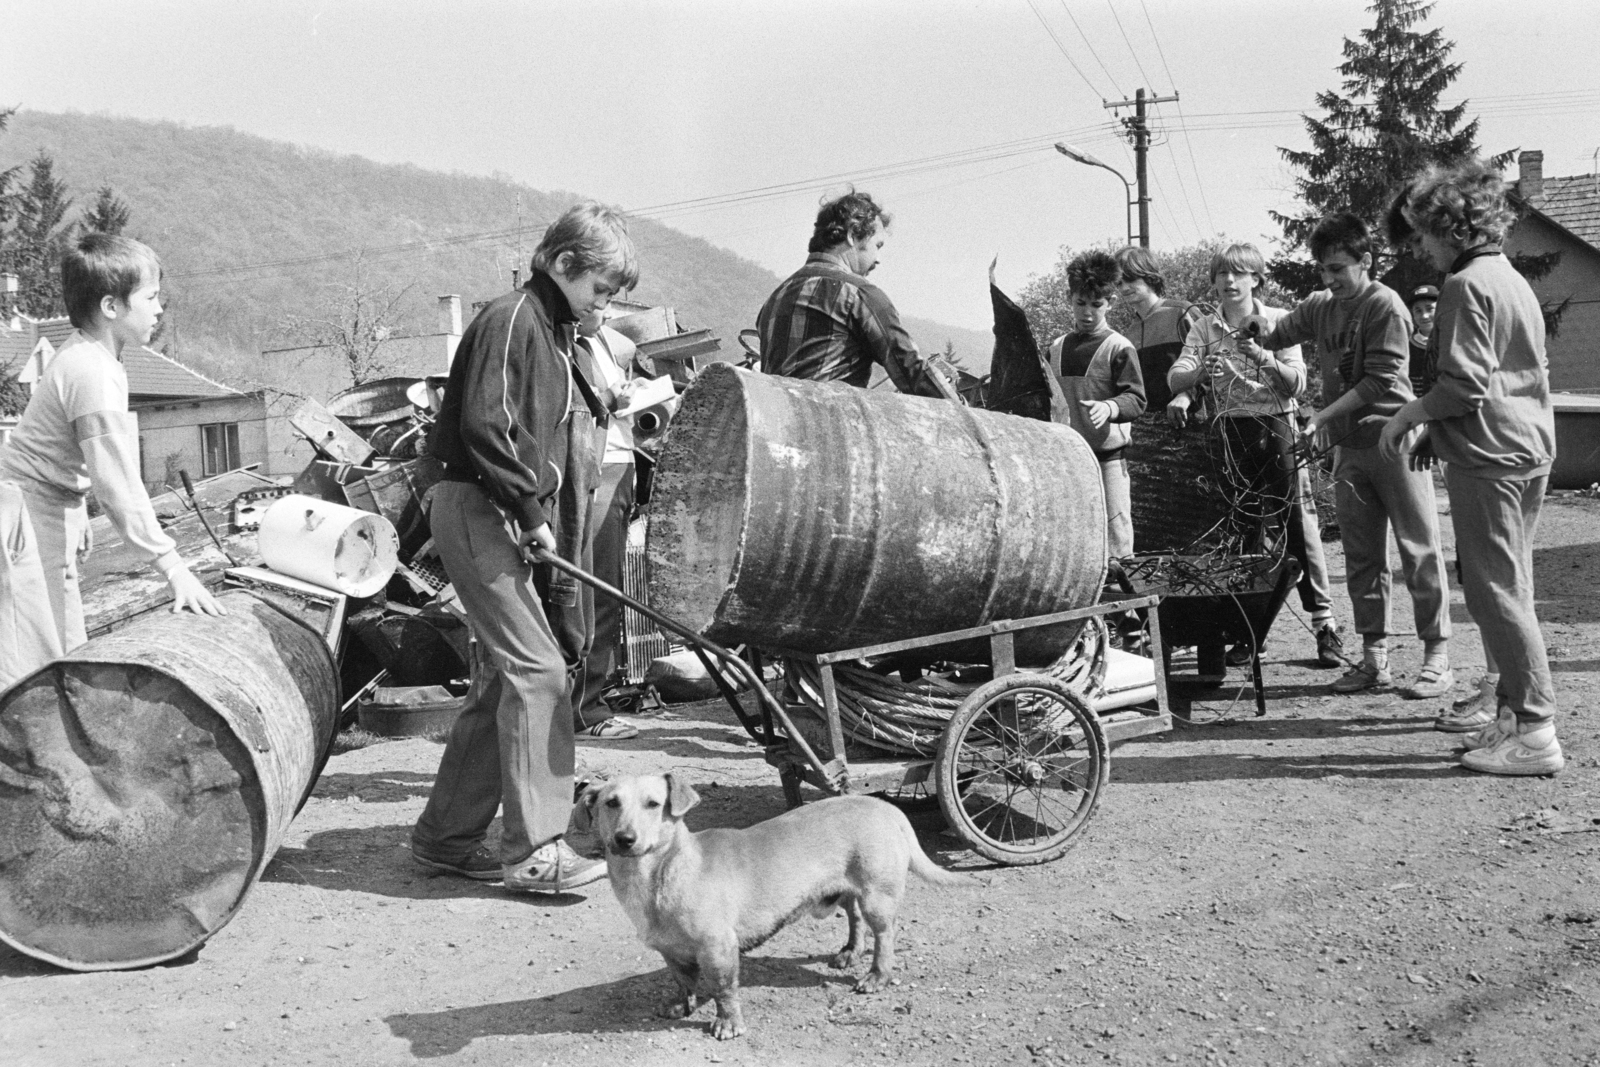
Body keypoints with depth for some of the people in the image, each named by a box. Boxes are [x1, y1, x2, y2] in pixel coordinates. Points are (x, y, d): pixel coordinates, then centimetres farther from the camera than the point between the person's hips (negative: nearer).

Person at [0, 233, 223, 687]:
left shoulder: (83, 356, 8)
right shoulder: (94, 373, -23)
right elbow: (119, 485, -26)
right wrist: (172, 567, -24)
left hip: (50, 514, 10)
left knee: (68, 655, 15)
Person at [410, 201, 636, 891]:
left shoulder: (555, 334, 21)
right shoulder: (512, 321, -9)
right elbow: (484, 427, -21)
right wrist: (532, 512, -17)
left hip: (520, 521, 10)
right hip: (480, 511, -10)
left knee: (503, 678, 10)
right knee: (537, 670, -13)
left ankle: (445, 836, 19)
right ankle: (534, 851, -9)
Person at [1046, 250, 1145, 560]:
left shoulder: (1119, 348, -5)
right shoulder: (1056, 348, 11)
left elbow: (1136, 399, -11)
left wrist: (1109, 407, -28)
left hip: (1107, 456, -5)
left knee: (1114, 538, -3)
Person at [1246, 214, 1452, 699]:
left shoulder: (1385, 305, -9)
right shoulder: (1320, 306, 10)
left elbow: (1380, 381, -15)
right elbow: (1274, 336, 16)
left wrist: (1325, 415, -17)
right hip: (1349, 446, 7)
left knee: (1419, 550, -3)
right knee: (1361, 557, 9)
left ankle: (1437, 658, 2)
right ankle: (1374, 657, 16)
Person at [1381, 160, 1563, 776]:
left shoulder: (1466, 285, -13)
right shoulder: (1515, 280, 16)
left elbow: (1464, 384, -19)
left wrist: (1409, 414, -3)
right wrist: (1427, 420, 19)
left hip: (1487, 457, -9)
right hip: (1531, 449, 9)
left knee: (1496, 592, -6)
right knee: (1509, 590, 15)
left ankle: (1535, 733, -5)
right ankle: (1514, 710, 20)